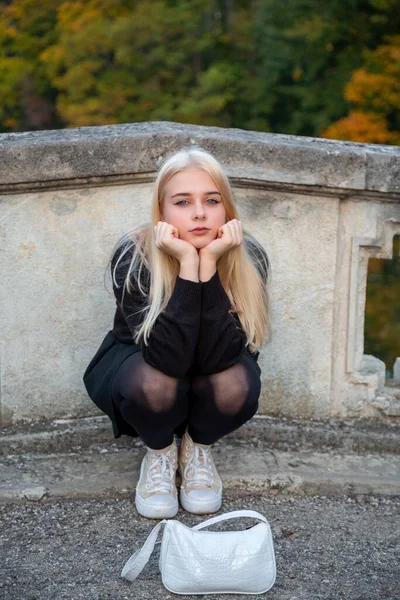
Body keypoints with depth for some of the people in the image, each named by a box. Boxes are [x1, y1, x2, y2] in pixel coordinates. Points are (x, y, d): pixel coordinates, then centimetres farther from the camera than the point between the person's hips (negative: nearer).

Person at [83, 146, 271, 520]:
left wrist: (210, 262, -41)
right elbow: (168, 358, -39)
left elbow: (215, 357, -34)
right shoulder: (133, 256, -29)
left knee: (236, 388, -31)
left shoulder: (248, 257, -24)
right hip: (138, 362, -1)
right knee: (154, 384, -35)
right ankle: (160, 450, 0)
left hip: (210, 378, 2)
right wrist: (187, 264, -44)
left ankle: (198, 447, 2)